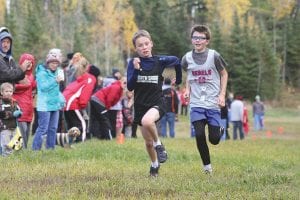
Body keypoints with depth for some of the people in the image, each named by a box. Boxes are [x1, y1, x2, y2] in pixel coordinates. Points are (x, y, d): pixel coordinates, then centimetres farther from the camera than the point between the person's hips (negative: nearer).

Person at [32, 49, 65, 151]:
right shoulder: (42, 72, -10)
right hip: (44, 105, -8)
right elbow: (43, 87, -21)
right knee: (43, 128, -12)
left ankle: (50, 148, 20)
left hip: (55, 104, 8)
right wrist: (55, 81, -28)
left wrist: (61, 99, 12)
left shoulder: (55, 72, 15)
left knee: (53, 128, 12)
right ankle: (36, 148, -8)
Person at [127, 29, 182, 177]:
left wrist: (178, 80, 20)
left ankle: (159, 145, -11)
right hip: (140, 106, 3)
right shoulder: (133, 63, -5)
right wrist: (136, 70, -26)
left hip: (157, 104, -3)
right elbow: (130, 87, -14)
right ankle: (155, 165, 39)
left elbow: (176, 61, 15)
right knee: (148, 142, 12)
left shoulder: (159, 61, -5)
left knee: (147, 121, -37)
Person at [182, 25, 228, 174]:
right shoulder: (187, 58, 1)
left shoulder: (214, 56, -6)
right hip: (196, 104, 2)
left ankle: (220, 129, 35)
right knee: (199, 135, -13)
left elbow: (224, 74, 6)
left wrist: (222, 94, -3)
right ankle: (207, 166, 5)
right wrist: (187, 89, 5)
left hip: (213, 103, -1)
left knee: (214, 139, -2)